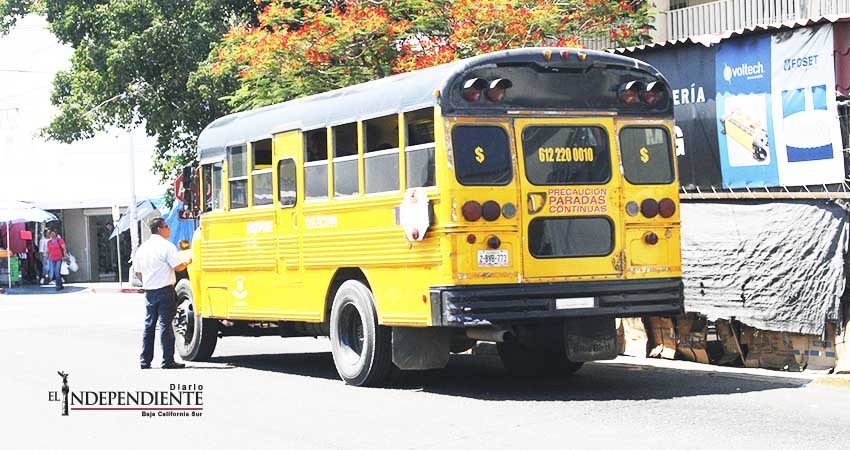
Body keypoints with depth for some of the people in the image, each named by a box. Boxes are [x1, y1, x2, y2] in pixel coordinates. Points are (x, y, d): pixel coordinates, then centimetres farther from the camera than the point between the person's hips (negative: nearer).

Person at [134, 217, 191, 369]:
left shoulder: (142, 248, 10)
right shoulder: (166, 246, -10)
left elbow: (138, 273, 13)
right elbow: (177, 267, -16)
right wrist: (188, 262, 3)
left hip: (149, 292, 6)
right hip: (165, 291, -6)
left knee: (149, 325, 11)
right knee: (165, 325, -5)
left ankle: (145, 361, 12)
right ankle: (168, 361, -4)